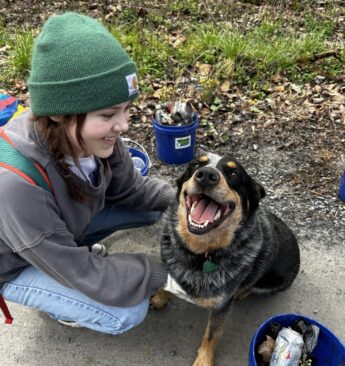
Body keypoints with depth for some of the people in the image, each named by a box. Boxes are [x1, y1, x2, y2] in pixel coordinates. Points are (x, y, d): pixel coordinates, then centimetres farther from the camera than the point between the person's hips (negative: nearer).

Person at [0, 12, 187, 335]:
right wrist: (167, 276, -28)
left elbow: (129, 189, -7)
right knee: (127, 313, -20)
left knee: (161, 208, -3)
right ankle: (55, 297, 9)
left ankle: (80, 248, 15)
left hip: (71, 222, 6)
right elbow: (82, 274, -33)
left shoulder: (91, 136, -25)